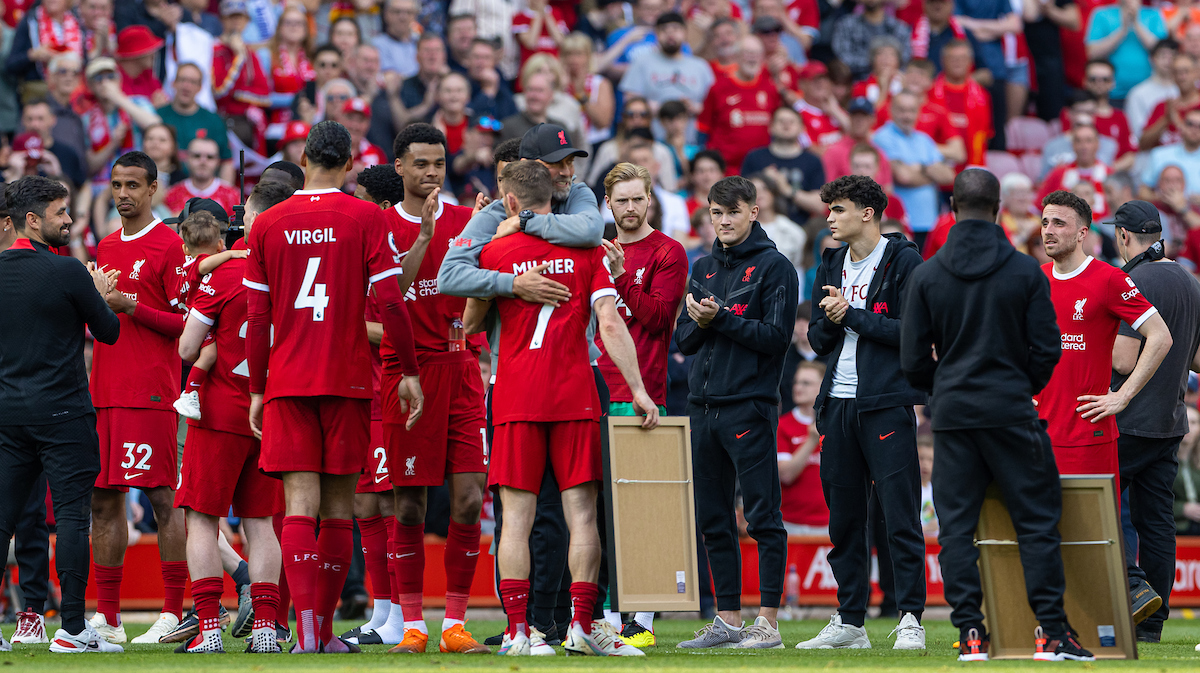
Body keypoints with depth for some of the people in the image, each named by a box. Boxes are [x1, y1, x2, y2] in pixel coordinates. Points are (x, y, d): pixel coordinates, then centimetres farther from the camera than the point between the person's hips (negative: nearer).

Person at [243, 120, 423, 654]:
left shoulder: (267, 225, 5)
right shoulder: (365, 218, -1)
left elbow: (258, 319, 5)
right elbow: (390, 304, -6)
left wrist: (257, 391, 13)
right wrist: (410, 372, 3)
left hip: (286, 383, 1)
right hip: (349, 380, -1)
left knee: (299, 504, -4)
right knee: (338, 507, 8)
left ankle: (307, 633, -17)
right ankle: (324, 631, 12)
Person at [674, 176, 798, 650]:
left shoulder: (774, 267, -2)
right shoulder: (704, 268, 17)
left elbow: (776, 336, -10)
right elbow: (684, 340, 14)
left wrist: (721, 318, -16)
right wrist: (699, 321, -7)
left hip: (751, 405, -7)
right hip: (704, 406, 7)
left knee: (763, 516, -6)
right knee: (713, 520, 8)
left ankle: (768, 622, -6)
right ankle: (727, 620, 14)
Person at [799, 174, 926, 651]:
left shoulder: (903, 261, -4)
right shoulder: (832, 265, 16)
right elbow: (818, 339, 16)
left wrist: (851, 315, -11)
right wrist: (831, 320, -6)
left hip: (887, 404, -7)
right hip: (838, 405, 7)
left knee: (900, 517, -7)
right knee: (843, 518, 8)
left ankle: (911, 620, -6)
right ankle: (849, 621, 14)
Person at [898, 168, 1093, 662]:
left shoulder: (925, 276, 0)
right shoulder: (1026, 273, -3)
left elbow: (913, 361, 2)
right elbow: (1045, 349, -2)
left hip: (952, 414, 1)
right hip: (1012, 414, -1)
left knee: (956, 525, 5)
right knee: (1038, 522, 3)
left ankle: (970, 633, -1)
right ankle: (1052, 630, -1)